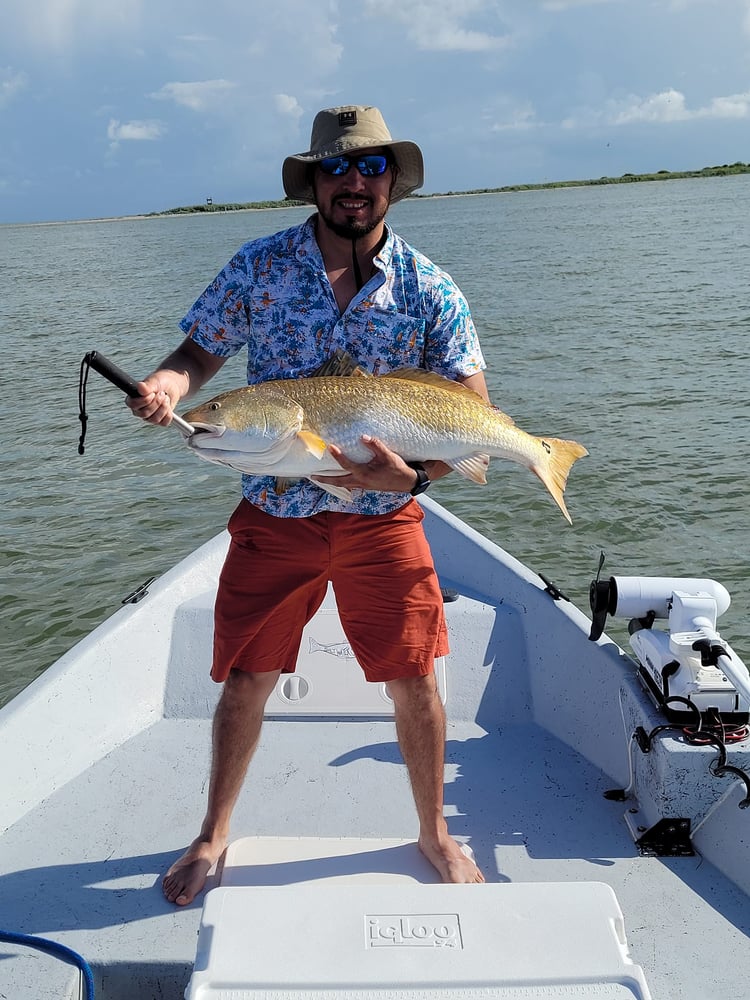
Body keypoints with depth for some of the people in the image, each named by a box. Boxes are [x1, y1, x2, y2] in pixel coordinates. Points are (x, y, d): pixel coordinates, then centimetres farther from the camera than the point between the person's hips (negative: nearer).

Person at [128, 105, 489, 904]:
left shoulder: (429, 289, -4)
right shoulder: (260, 266, -2)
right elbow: (201, 351, 5)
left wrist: (413, 476, -23)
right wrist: (169, 384, -19)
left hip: (382, 517, 0)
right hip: (274, 515, 1)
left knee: (414, 681, 4)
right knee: (244, 680, 7)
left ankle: (433, 832, 30)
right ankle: (214, 834, 32)